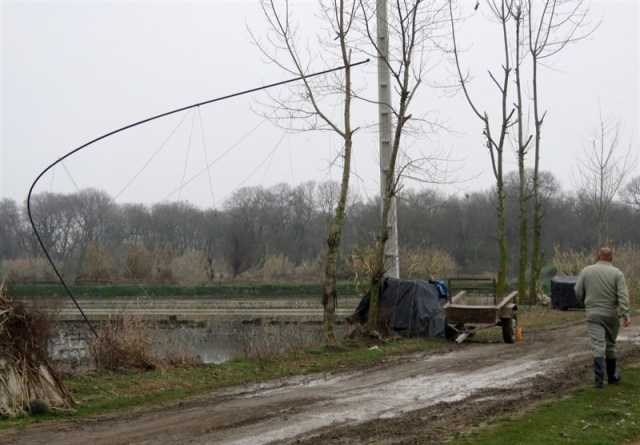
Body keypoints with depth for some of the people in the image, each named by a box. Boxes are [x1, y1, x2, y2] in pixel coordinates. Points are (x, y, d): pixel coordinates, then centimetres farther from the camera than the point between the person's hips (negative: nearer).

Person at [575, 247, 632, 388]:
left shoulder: (586, 271, -1)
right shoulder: (617, 273, -4)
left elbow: (578, 292, 2)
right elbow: (623, 296, -15)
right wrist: (626, 315, -21)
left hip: (593, 315, -1)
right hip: (612, 315, 1)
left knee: (598, 346, -6)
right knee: (610, 345, 17)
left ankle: (599, 378, -20)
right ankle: (612, 375, 30)